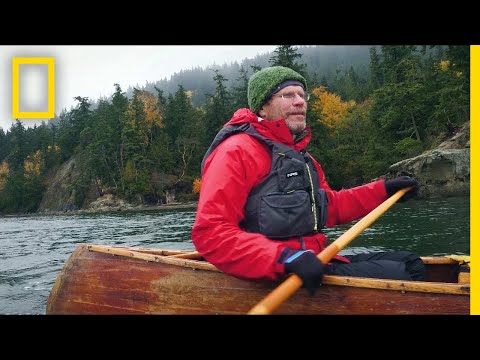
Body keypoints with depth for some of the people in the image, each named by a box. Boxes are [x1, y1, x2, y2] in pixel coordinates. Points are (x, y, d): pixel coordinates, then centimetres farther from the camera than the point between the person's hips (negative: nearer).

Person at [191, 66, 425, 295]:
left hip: (314, 263, 10)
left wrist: (384, 190, 18)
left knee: (408, 263, 10)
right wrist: (286, 258, -32)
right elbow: (209, 232, -23)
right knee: (397, 275, -14)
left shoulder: (300, 157, 20)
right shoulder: (237, 151, -13)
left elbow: (330, 207, 25)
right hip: (272, 276, -10)